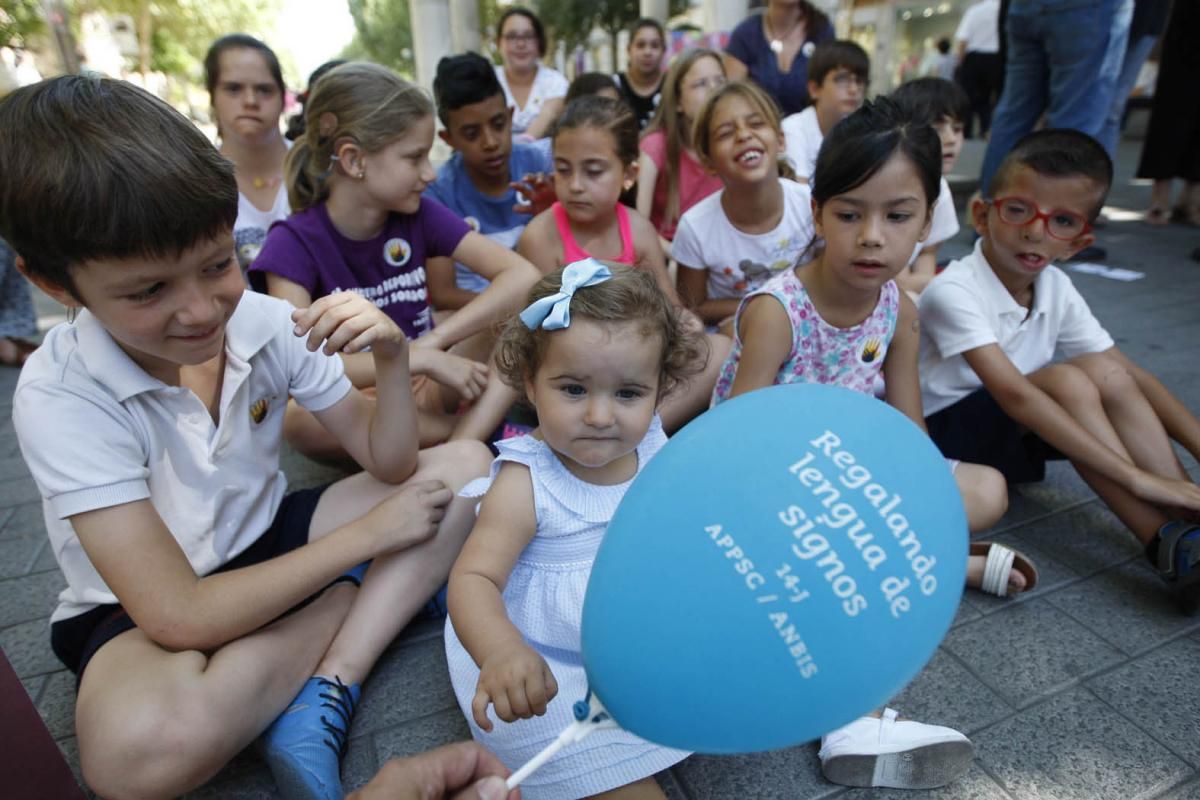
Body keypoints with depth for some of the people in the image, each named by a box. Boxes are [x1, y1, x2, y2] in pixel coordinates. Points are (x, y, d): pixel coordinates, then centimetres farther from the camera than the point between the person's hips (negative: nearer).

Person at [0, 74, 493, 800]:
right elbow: (180, 616, -27)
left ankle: (326, 694, -18)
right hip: (143, 608, -4)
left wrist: (393, 358, -28)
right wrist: (370, 535, -22)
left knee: (469, 467, -10)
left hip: (272, 539, 5)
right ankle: (364, 600, -11)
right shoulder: (61, 396, -23)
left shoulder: (266, 321, -13)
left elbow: (389, 463, -9)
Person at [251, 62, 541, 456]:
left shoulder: (421, 215, -6)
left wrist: (432, 343, -25)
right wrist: (423, 359, -29)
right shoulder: (294, 243, -13)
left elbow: (523, 275, -16)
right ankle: (477, 427, -18)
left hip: (424, 391, 3)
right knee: (298, 414, -37)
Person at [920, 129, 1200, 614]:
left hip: (1014, 429, 7)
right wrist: (1137, 478, -34)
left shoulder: (1056, 288, -3)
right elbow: (1014, 395, -34)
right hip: (942, 431, -6)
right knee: (1066, 382, -26)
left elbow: (1129, 375, -1)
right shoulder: (953, 291, -25)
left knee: (1106, 372, -16)